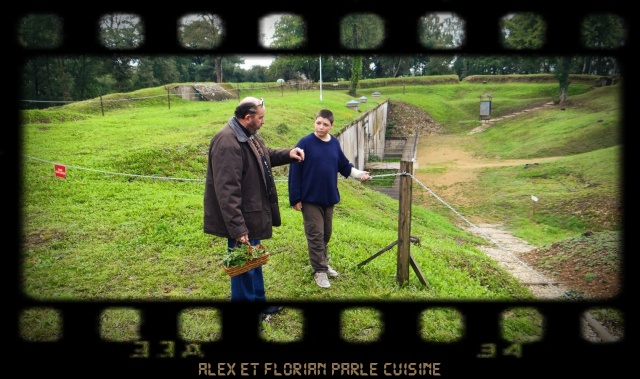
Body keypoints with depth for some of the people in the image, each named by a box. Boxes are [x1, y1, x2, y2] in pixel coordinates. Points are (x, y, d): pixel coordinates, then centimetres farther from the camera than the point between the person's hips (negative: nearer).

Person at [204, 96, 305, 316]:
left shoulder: (248, 135, 6)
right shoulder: (227, 143, -27)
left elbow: (265, 155, 26)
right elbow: (226, 191, -30)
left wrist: (288, 154, 8)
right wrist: (237, 228, -31)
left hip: (252, 214, 10)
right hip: (241, 219, -10)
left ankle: (258, 303, 40)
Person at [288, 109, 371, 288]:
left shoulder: (335, 144, 4)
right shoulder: (305, 143, -12)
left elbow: (344, 165, 14)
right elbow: (295, 172, -12)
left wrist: (359, 174, -4)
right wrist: (295, 198, -13)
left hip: (329, 198, 6)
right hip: (310, 199, -5)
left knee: (326, 233, 16)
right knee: (315, 235, -1)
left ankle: (323, 263, 33)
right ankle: (319, 270, 10)